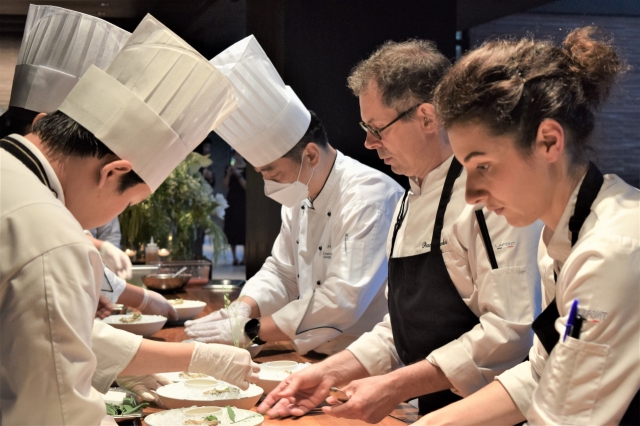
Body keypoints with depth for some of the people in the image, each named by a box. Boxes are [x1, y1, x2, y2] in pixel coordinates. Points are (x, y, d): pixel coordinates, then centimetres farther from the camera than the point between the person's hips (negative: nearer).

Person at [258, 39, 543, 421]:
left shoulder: (491, 192, -14)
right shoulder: (410, 203, 14)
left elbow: (510, 331, -20)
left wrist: (395, 386, -18)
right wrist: (331, 373, 6)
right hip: (430, 409, 6)